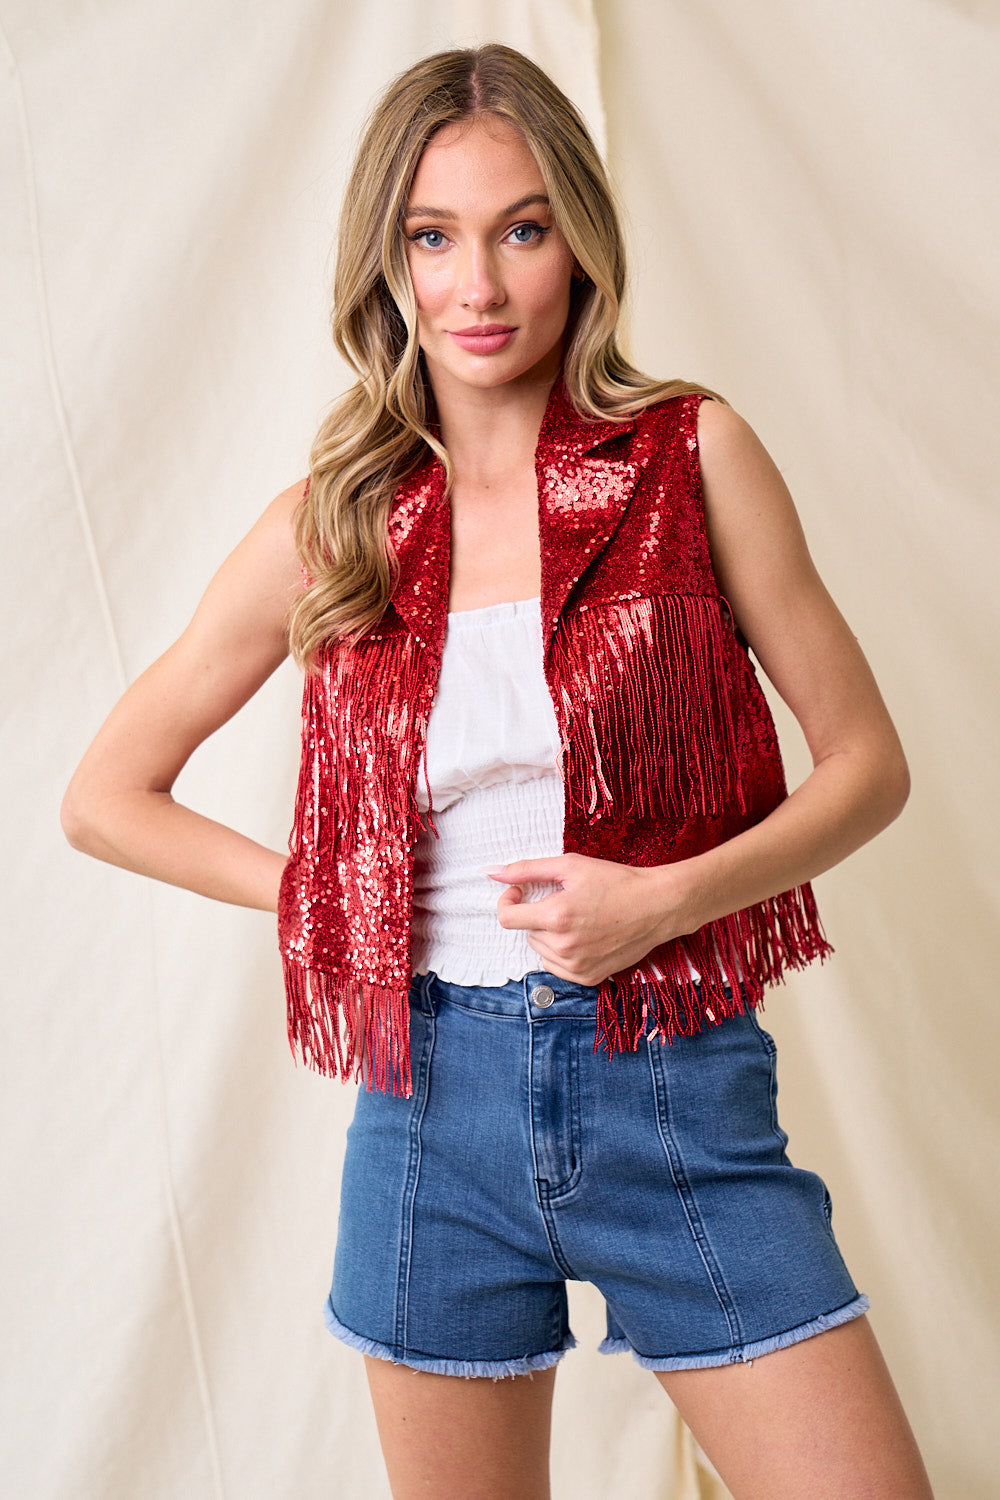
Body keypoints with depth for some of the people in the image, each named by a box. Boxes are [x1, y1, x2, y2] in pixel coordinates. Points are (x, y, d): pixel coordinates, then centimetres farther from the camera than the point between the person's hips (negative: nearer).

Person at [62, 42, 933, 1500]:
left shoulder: (694, 455, -2)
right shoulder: (330, 527, 2)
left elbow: (866, 761, 1)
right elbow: (106, 795, 10)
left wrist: (667, 896, -14)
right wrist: (323, 893, 0)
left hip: (674, 1086, -1)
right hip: (438, 1098, 2)